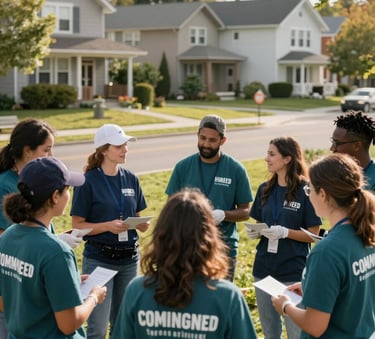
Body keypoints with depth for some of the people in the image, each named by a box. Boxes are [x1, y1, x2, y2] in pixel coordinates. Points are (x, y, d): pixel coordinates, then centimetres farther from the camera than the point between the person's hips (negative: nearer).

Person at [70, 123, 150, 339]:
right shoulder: (88, 181, -11)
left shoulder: (131, 179, 5)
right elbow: (78, 225, -9)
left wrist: (142, 224, -8)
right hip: (99, 259, -5)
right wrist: (108, 226, -23)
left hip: (129, 258, 5)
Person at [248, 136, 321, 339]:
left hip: (293, 271, -5)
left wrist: (285, 232, -21)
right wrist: (254, 232, -6)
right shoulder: (265, 190, 6)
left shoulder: (305, 191, -9)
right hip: (264, 269, 5)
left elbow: (313, 235, -8)